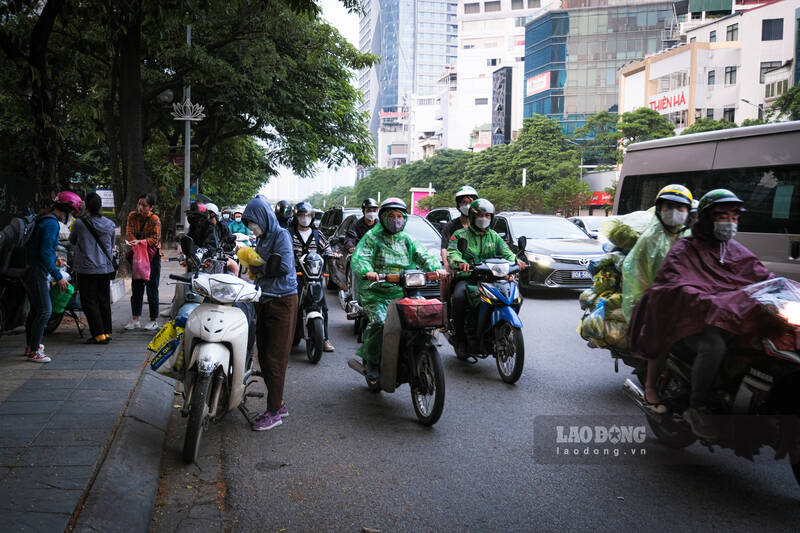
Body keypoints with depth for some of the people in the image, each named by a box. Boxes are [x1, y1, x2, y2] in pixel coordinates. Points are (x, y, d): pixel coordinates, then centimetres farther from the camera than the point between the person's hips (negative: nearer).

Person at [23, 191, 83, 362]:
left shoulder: (43, 220, 14)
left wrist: (53, 259, 25)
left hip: (30, 270, 11)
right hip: (37, 273, -11)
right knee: (45, 311, -8)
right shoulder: (52, 223, -18)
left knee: (35, 309, 19)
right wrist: (58, 277, -20)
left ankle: (30, 346, 31)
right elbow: (45, 253, -23)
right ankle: (33, 351, -3)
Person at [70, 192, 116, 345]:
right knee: (104, 301, 13)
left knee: (89, 302, 2)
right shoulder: (110, 224, 0)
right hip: (105, 268, 4)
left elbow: (72, 241, 7)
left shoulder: (79, 223, -10)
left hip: (86, 268, -4)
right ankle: (107, 333, 18)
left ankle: (98, 334, -2)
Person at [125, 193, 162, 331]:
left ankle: (154, 320, 6)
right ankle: (135, 320, 15)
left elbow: (154, 239, -17)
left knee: (152, 288, -2)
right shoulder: (132, 216, 4)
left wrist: (140, 242, -31)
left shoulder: (155, 219, -10)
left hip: (153, 256, -5)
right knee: (136, 287, 7)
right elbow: (128, 233, -3)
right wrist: (139, 244, -18)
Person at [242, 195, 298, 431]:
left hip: (282, 301, -9)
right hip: (264, 301, 9)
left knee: (275, 358, -5)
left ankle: (274, 412, 2)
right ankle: (278, 404, 21)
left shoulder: (281, 235, -9)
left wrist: (259, 268, -8)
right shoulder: (262, 239, 16)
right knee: (264, 357, 11)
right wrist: (252, 266, 4)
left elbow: (284, 266, -21)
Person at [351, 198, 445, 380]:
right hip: (375, 293, -4)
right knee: (379, 323, -25)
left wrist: (436, 267, -14)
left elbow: (422, 255, 7)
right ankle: (371, 361, -4)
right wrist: (367, 271, -34)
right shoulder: (372, 237, 2)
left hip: (402, 292, 5)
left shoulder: (407, 239, 18)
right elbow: (358, 258, -12)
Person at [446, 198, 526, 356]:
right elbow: (452, 252, -12)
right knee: (459, 297, -36)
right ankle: (461, 338, -21)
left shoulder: (494, 236, 20)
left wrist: (515, 261, -17)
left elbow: (506, 251, 8)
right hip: (466, 277, -3)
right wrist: (459, 262, -36)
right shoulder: (460, 235, 6)